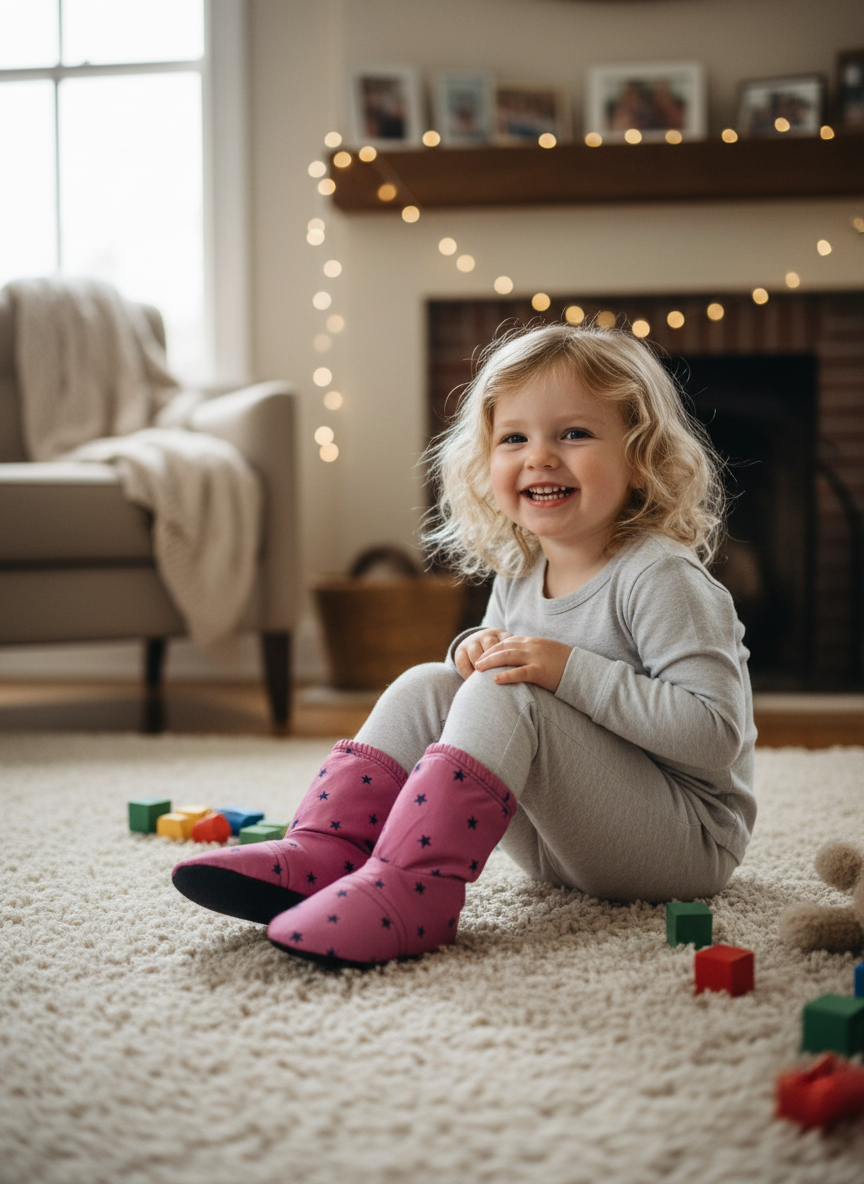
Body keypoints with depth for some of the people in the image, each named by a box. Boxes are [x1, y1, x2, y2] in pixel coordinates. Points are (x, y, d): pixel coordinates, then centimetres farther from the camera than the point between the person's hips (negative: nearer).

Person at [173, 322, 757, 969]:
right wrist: (479, 650, -4)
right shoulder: (516, 576, 7)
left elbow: (716, 733, -25)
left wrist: (570, 670, -28)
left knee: (504, 697, -27)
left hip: (689, 839, -7)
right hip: (563, 841, 8)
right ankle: (323, 853, -13)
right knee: (427, 686, -3)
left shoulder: (660, 578, -17)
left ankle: (409, 888, -36)